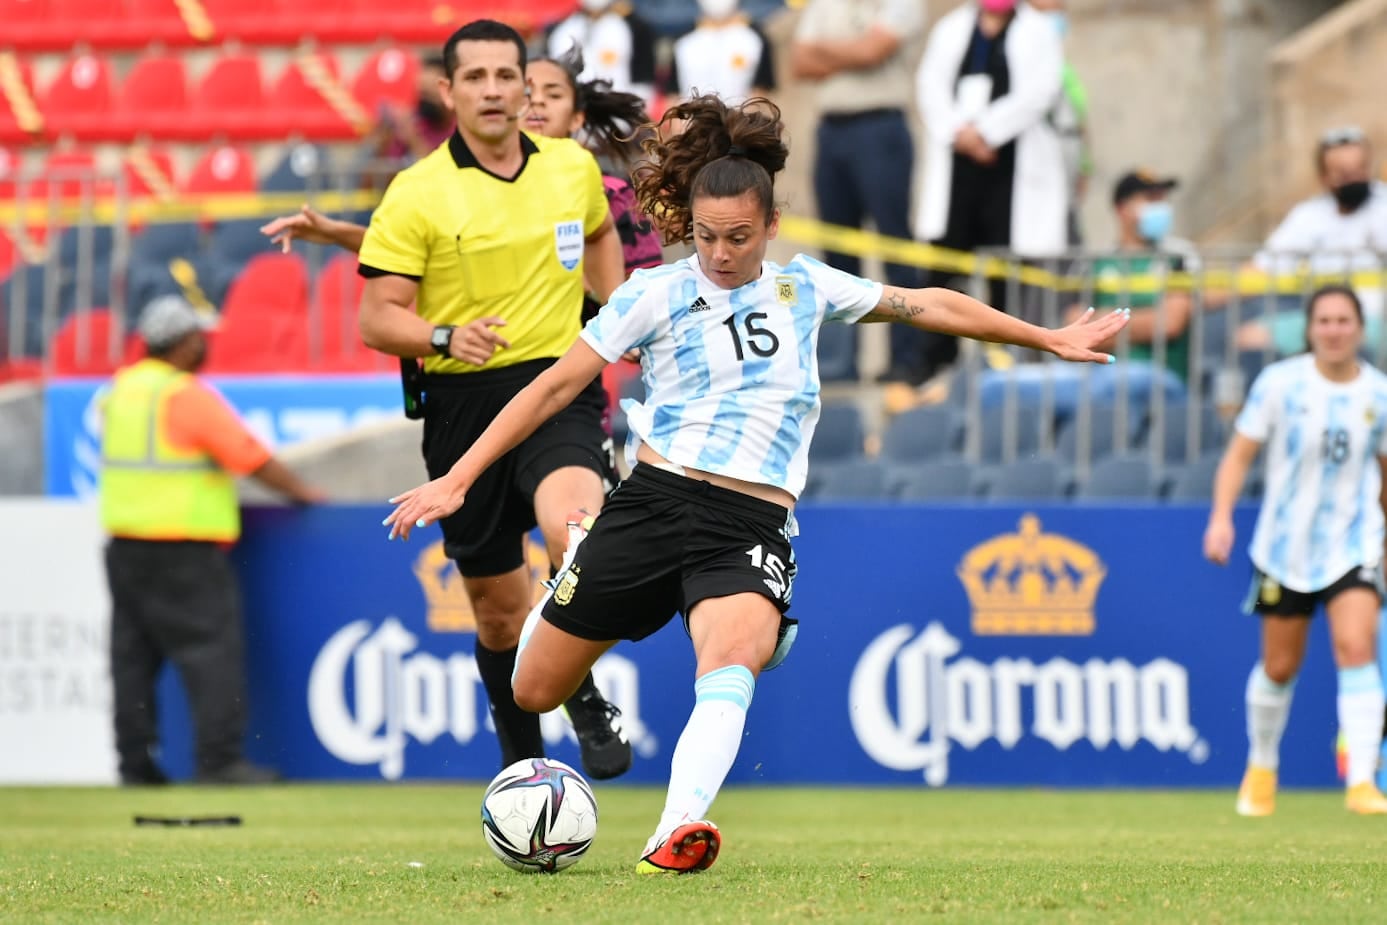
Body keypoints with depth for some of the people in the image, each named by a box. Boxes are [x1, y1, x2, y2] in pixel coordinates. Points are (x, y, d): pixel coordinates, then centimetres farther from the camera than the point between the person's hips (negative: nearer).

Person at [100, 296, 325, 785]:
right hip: (183, 550, -8)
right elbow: (252, 458, -13)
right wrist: (302, 492, -1)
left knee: (133, 653, 9)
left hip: (124, 540, 8)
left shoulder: (122, 389, 10)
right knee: (212, 648, -5)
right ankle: (220, 758, -9)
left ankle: (135, 760, 9)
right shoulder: (188, 396, -14)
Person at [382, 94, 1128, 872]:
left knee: (733, 657, -33)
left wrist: (1048, 340, 29)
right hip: (655, 505, 0)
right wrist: (460, 479, -1)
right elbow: (558, 386, 4)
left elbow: (929, 306, 24)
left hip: (752, 531, 0)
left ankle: (678, 835, -49)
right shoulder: (658, 295, 4)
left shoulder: (804, 288, 13)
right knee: (535, 691, 3)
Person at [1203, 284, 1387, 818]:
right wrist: (1221, 517, -14)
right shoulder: (1280, 383, -6)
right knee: (1279, 667, 10)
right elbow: (1239, 454, -2)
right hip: (1285, 546, 0)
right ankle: (1261, 767, 34)